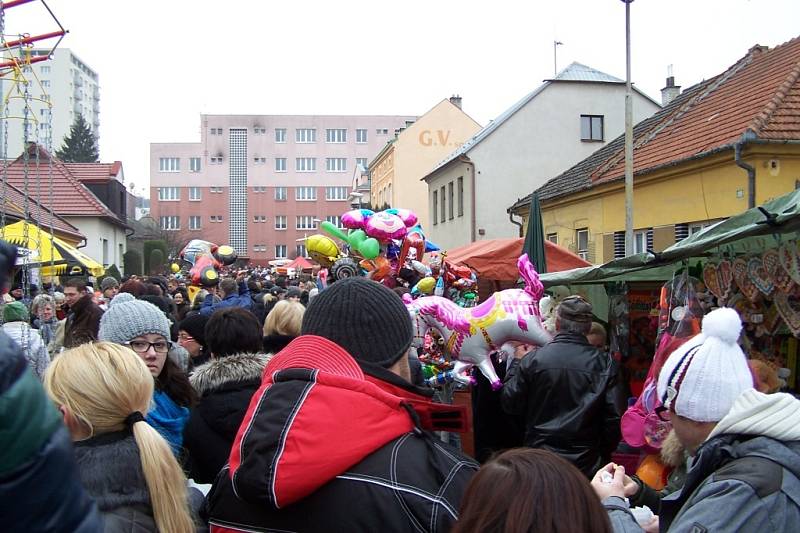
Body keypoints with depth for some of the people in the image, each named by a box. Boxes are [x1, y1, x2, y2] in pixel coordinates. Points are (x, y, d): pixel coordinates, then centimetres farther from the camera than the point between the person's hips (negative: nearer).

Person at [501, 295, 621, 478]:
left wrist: (516, 362, 13)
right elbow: (613, 419, -6)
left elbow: (510, 404, 1)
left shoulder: (533, 360, -11)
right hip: (586, 465, 0)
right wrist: (604, 456, 10)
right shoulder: (604, 364, -9)